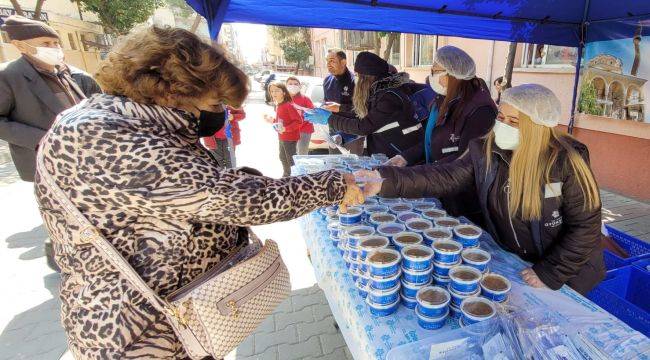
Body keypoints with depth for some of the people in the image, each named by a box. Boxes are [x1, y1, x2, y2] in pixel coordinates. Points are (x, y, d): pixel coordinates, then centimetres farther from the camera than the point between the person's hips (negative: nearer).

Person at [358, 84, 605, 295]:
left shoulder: (567, 162, -23)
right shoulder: (486, 150, -13)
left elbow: (585, 224, -17)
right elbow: (446, 177, -22)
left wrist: (550, 273, -20)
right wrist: (388, 180, -34)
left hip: (565, 272, -3)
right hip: (508, 260, 3)